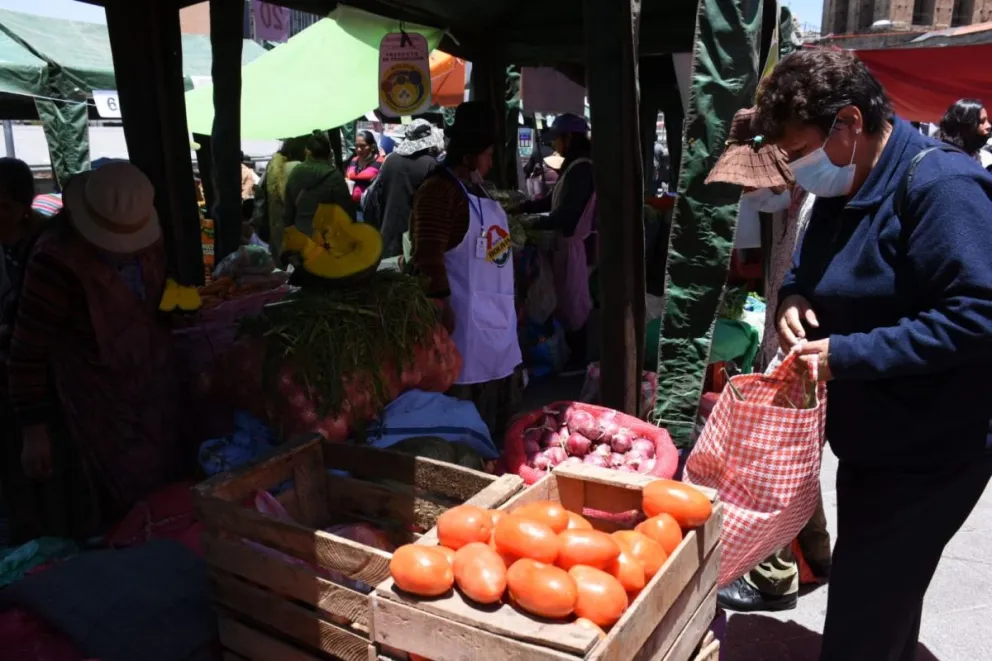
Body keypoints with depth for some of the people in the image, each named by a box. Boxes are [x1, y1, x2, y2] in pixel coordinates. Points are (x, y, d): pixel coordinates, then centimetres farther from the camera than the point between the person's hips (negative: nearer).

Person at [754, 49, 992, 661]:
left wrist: (849, 355, -28)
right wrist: (793, 295, -3)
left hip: (929, 453, -9)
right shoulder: (844, 187, 7)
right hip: (869, 438, 9)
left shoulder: (941, 187, -22)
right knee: (884, 602, 27)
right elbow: (816, 265, 20)